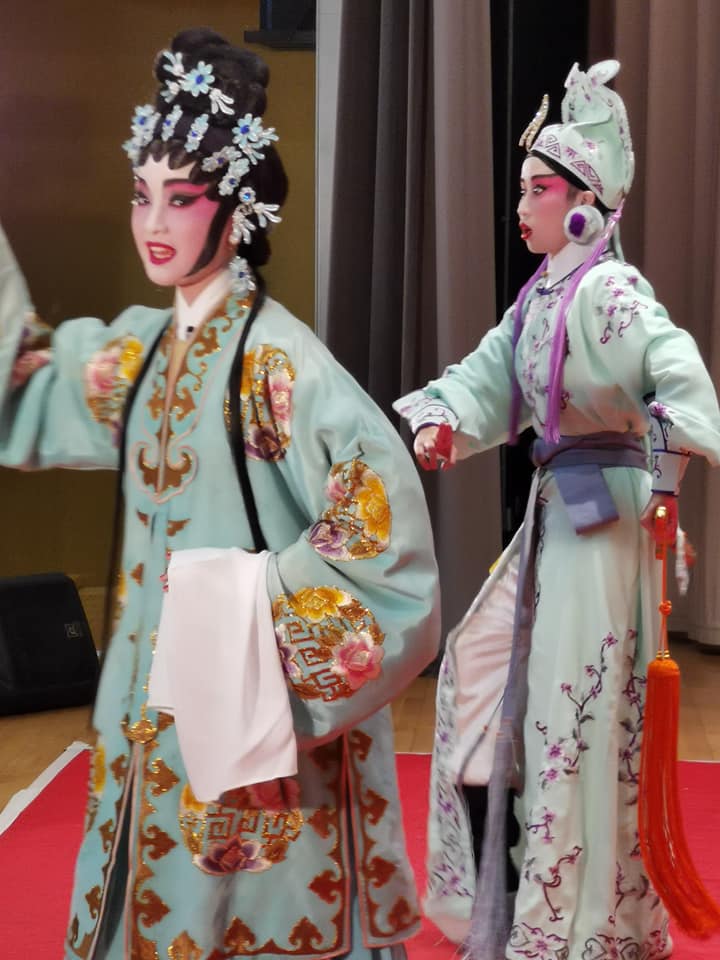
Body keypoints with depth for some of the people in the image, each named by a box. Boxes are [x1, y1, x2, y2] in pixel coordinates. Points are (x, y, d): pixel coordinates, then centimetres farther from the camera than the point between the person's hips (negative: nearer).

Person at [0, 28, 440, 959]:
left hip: (255, 690, -7)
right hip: (158, 680, 7)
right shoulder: (142, 345, 6)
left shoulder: (274, 354, -16)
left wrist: (266, 590, -21)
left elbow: (381, 489, -26)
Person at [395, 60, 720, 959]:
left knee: (575, 704, -1)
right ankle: (503, 882, 31)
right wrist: (441, 421, -11)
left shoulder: (607, 289, -15)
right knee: (480, 662, 16)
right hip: (553, 508, 9)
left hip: (603, 511, -9)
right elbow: (488, 376, 9)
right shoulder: (538, 294, 12)